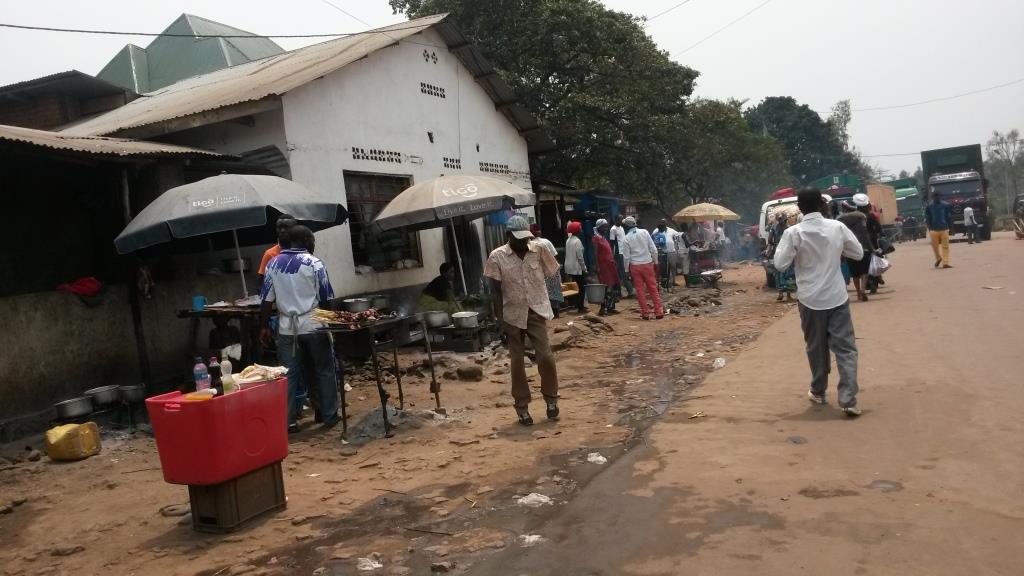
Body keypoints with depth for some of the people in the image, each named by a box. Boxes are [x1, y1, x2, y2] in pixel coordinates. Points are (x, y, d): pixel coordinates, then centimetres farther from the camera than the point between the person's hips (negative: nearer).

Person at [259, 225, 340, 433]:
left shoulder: (273, 263, 4)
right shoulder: (314, 263, -7)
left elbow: (266, 299, 3)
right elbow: (326, 298, -5)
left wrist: (264, 327, 9)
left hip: (287, 327, 3)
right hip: (313, 325, -3)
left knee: (289, 374, 7)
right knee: (323, 371, 8)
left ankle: (288, 420, 9)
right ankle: (329, 415, 15)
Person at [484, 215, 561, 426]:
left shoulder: (538, 250, -3)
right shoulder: (497, 256, -8)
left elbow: (548, 277, 6)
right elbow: (496, 290, -5)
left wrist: (545, 304, 4)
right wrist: (499, 318, -9)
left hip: (536, 312, 1)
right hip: (513, 315, -1)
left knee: (546, 357, -4)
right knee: (517, 362, 6)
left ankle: (551, 399, 18)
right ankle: (522, 407, 18)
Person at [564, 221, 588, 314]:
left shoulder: (568, 240, 10)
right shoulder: (577, 241, -15)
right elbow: (580, 257, -18)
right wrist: (584, 269, -10)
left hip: (570, 267, 9)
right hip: (577, 268, -9)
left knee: (576, 287, 16)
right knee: (581, 287, -1)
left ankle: (578, 305, 23)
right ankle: (580, 307, 2)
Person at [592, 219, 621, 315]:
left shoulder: (604, 238, 19)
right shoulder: (596, 238, -8)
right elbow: (595, 253, -14)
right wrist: (597, 266, -20)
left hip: (610, 265, 9)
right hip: (603, 266, -9)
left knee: (614, 286, 9)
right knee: (607, 287, -12)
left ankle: (611, 307, 15)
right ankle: (603, 308, -9)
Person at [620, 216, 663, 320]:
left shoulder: (627, 238, -6)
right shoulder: (644, 232, -2)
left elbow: (626, 256, -4)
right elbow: (653, 249, -2)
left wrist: (627, 269, 7)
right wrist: (655, 261, 8)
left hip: (635, 266, -1)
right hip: (647, 264, 1)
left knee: (640, 290, 7)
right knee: (653, 288, 8)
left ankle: (645, 313, 8)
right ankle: (659, 312, 7)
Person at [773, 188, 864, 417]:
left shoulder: (793, 232, -10)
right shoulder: (837, 227, -2)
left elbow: (780, 264, -9)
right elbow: (858, 253, 7)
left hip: (810, 299, -1)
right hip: (837, 297, 1)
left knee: (816, 347, 15)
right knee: (845, 348, 3)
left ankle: (818, 392, 29)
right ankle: (848, 400, -5)